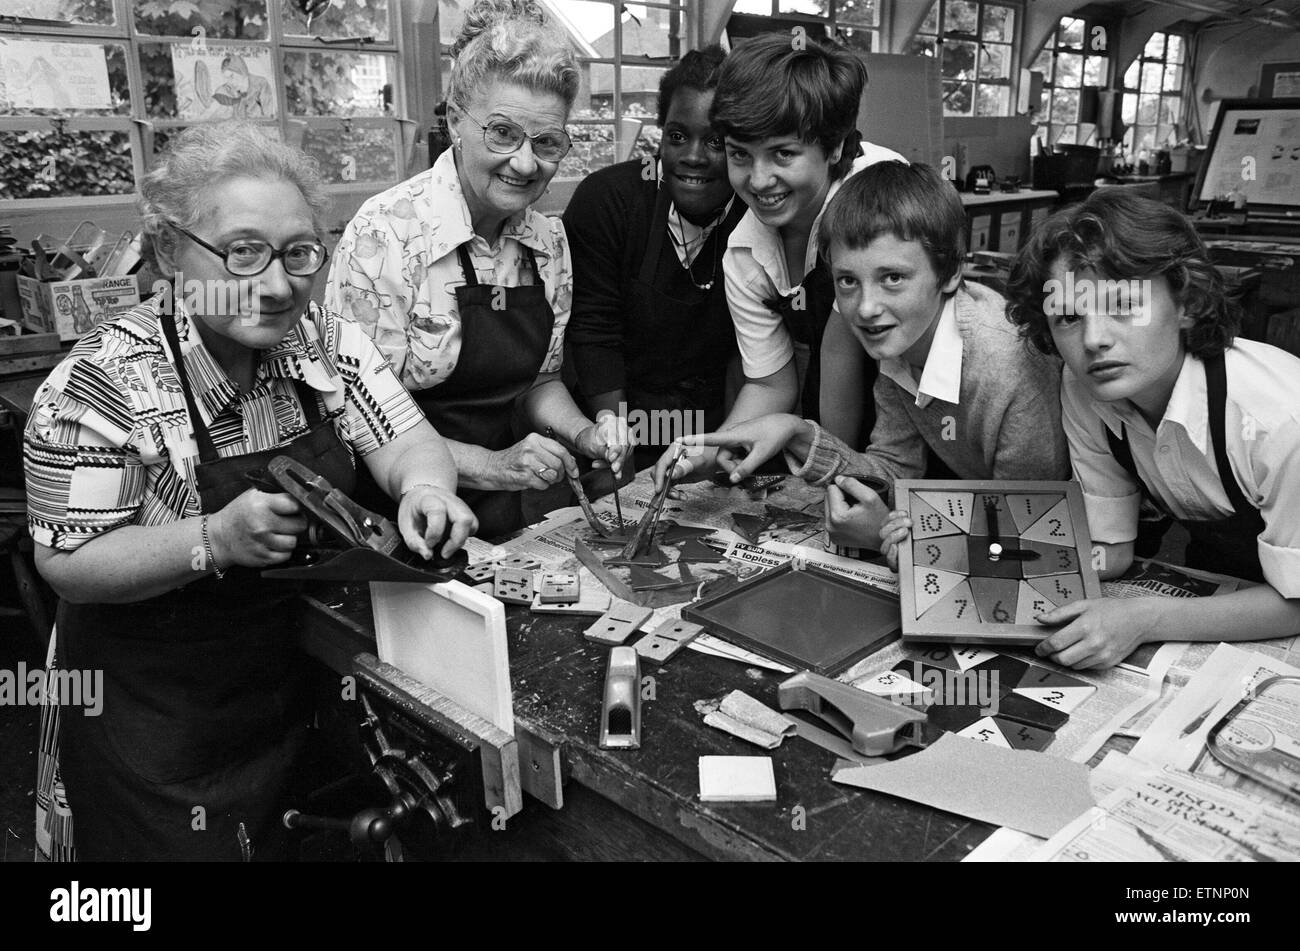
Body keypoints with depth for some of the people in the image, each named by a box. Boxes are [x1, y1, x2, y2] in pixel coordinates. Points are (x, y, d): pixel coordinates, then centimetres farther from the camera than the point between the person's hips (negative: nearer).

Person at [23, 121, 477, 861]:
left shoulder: (327, 342, -7)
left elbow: (408, 442, -6)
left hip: (305, 683, 5)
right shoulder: (107, 382, -20)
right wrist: (216, 540, -34)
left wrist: (424, 487, -29)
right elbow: (67, 562, -19)